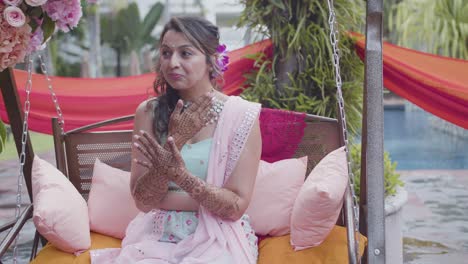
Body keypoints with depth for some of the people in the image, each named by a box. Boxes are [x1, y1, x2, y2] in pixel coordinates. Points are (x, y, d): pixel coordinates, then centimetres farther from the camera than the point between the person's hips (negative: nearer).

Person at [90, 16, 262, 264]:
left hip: (219, 239, -2)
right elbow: (143, 201, -6)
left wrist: (181, 176, -24)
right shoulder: (149, 112, -1)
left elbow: (235, 207, -10)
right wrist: (174, 141, -17)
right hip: (158, 236, 2)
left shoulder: (241, 115, -8)